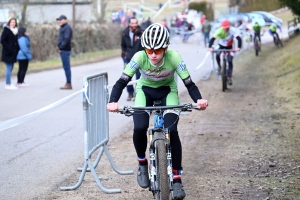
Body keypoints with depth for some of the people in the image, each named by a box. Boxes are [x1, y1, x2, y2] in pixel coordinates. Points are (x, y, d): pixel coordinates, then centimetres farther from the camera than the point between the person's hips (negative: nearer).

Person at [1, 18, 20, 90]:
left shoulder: (15, 31, 13)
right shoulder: (6, 30, -7)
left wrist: (17, 49, 5)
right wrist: (9, 48, -18)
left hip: (13, 53, 7)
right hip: (7, 53, -7)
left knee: (10, 68, 10)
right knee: (9, 68, -8)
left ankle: (8, 84, 16)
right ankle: (8, 84, -7)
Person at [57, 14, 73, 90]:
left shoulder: (67, 28, -11)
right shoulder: (63, 28, 20)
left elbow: (66, 38, -21)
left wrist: (61, 47, -18)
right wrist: (60, 46, 14)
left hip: (65, 50, -10)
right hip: (63, 50, 10)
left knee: (66, 67, -10)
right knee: (66, 67, 11)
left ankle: (69, 84, -10)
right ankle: (68, 83, 15)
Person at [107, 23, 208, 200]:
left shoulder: (174, 58, -30)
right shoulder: (140, 57, -30)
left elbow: (189, 83, -28)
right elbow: (122, 81, -30)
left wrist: (199, 100, -48)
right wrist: (113, 102, -48)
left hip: (168, 91, -1)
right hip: (145, 90, 1)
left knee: (172, 130, -21)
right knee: (139, 128, -23)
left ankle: (177, 179, -8)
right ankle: (142, 163, 6)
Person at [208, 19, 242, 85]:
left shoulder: (232, 31, -28)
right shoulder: (219, 31, -27)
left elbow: (239, 39, -36)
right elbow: (212, 39, -32)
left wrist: (238, 47, -52)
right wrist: (209, 47, -47)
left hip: (229, 46, -1)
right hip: (221, 45, 1)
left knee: (230, 61, -12)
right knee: (217, 55, -28)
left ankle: (229, 77, -1)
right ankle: (219, 66, 1)